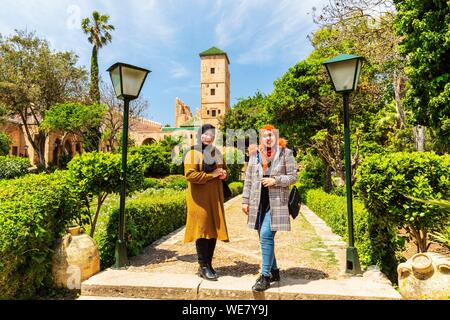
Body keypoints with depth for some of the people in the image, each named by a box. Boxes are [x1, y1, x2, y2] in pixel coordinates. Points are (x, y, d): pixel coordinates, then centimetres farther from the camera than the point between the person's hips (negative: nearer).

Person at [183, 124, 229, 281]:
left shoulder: (217, 153, 14)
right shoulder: (193, 153, -7)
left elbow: (225, 170, 24)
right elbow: (190, 174, -18)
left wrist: (223, 174, -1)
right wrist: (211, 175, -16)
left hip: (215, 197, 7)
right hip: (200, 198, -6)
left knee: (213, 230, 8)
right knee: (202, 230, -4)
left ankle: (208, 264, 21)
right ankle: (203, 267, 8)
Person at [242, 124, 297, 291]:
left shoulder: (285, 153, -1)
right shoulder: (255, 154, 9)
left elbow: (293, 176, 0)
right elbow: (248, 179, 10)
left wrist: (275, 180, -15)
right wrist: (245, 200, 7)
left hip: (276, 201, -4)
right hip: (258, 201, 5)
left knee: (266, 235, -13)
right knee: (264, 237, 10)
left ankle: (265, 276, 0)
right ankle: (274, 271, 29)